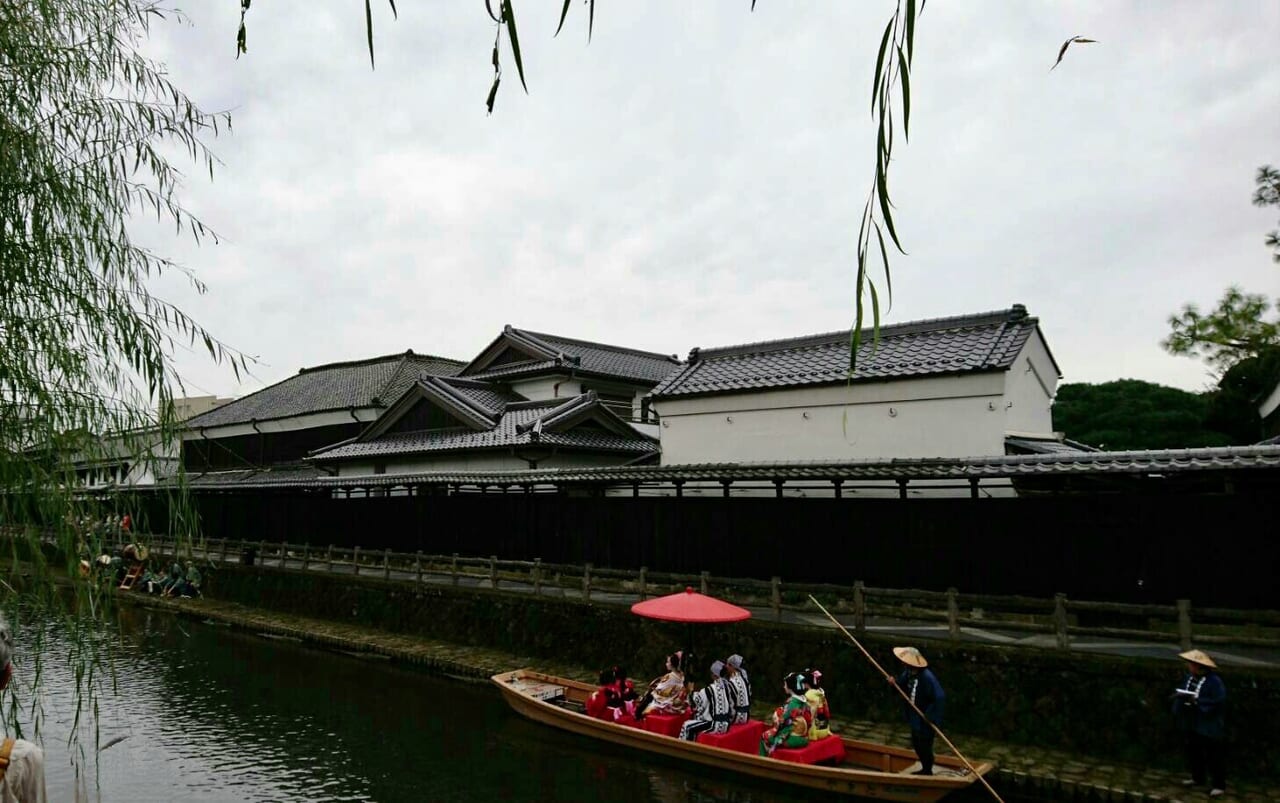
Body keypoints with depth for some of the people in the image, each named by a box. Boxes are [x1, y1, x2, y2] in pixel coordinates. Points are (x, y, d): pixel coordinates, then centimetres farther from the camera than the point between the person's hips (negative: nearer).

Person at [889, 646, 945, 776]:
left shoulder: (927, 677, -30)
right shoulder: (908, 673, -3)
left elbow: (940, 697, -30)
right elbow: (903, 686, 11)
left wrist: (929, 715, -25)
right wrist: (894, 683, -11)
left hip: (925, 720, -9)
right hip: (915, 718, 9)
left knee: (924, 746, 6)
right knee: (916, 744, 22)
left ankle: (928, 771, 25)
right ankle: (925, 769, 39)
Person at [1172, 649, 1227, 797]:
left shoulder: (1214, 681, -18)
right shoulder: (1188, 677, 7)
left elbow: (1219, 702, -22)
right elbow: (1181, 693, 17)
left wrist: (1197, 701, -25)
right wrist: (1179, 696, -4)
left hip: (1209, 727, -8)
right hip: (1190, 724, 8)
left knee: (1214, 757, 2)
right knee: (1193, 753, 18)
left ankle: (1219, 785, 12)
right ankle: (1197, 778, 33)